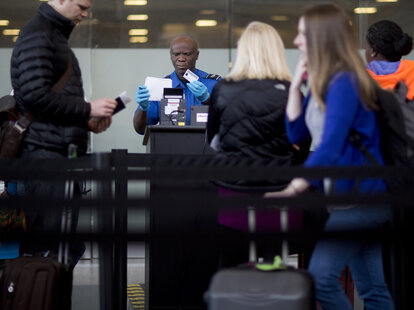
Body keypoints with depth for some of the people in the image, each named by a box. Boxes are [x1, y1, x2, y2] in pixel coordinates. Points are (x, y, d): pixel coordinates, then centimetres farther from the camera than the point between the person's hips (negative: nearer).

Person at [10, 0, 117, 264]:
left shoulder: (56, 37, 24)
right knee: (43, 245, -9)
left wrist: (86, 121, 13)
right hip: (45, 152, -10)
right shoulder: (37, 36, -8)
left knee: (71, 247, 9)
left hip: (64, 152, 10)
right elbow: (36, 96, -19)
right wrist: (87, 109, -12)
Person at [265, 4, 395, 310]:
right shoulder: (322, 83, 11)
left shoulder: (344, 83, -17)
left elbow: (330, 146, -25)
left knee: (321, 278, -13)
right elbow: (296, 133, 14)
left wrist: (297, 186, -30)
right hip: (350, 195, 9)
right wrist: (296, 84, 6)